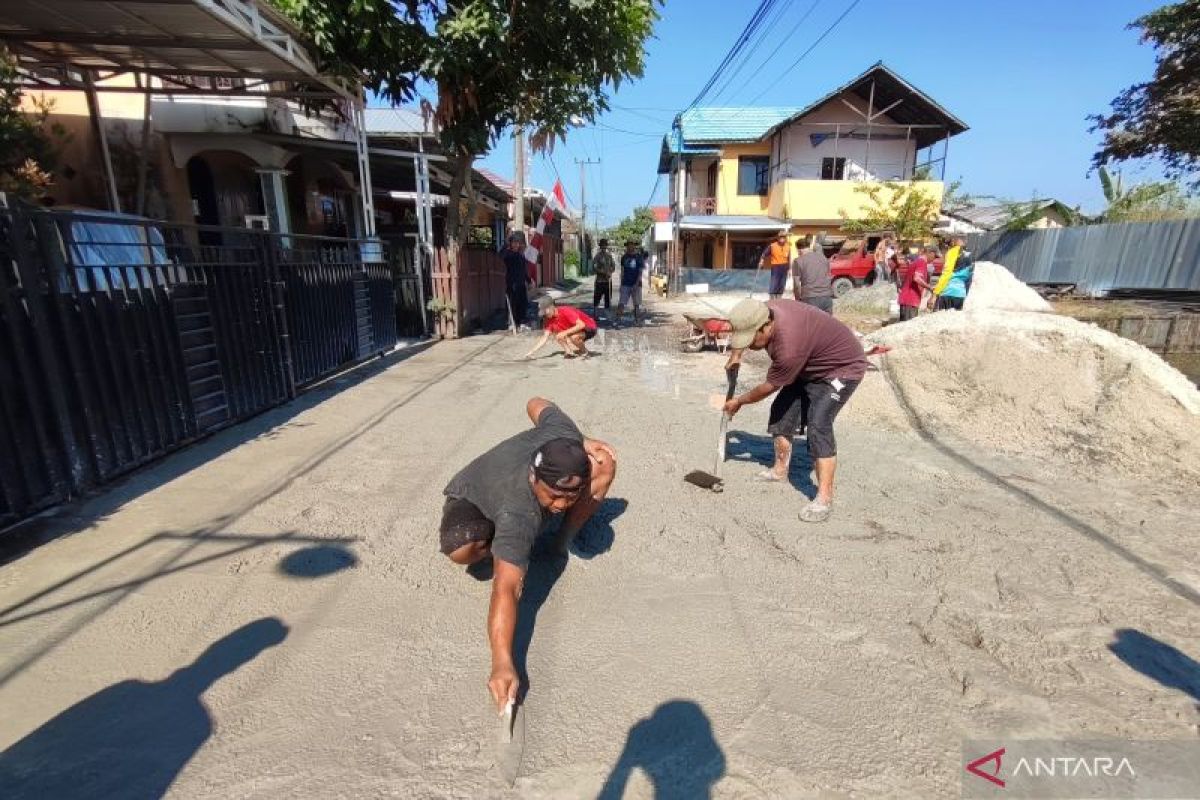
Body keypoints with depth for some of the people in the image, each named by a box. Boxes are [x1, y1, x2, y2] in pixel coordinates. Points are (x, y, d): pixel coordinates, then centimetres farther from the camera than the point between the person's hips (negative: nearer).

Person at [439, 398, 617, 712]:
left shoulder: (563, 435, -34)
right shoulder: (518, 517, -47)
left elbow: (536, 403, -12)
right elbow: (505, 589, -53)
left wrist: (582, 444, -9)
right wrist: (502, 663, -62)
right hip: (473, 499, -5)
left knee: (604, 460, -16)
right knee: (460, 548, -42)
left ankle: (561, 542, -3)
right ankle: (492, 548, -3)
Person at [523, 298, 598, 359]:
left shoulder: (565, 311, -27)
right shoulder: (548, 319, -6)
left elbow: (581, 325, -32)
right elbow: (545, 338, -6)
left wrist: (565, 333, -33)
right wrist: (531, 352, -14)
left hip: (589, 328, -8)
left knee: (574, 337, -36)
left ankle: (585, 352, -8)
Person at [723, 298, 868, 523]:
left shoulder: (789, 348, -39)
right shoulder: (764, 311, -17)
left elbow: (769, 387, -23)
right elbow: (743, 328, 10)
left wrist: (739, 401, -8)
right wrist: (735, 354, 2)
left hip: (842, 367, -9)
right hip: (810, 367, 9)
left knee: (818, 424, -23)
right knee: (781, 410, 8)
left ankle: (824, 498, -17)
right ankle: (780, 470, 25)